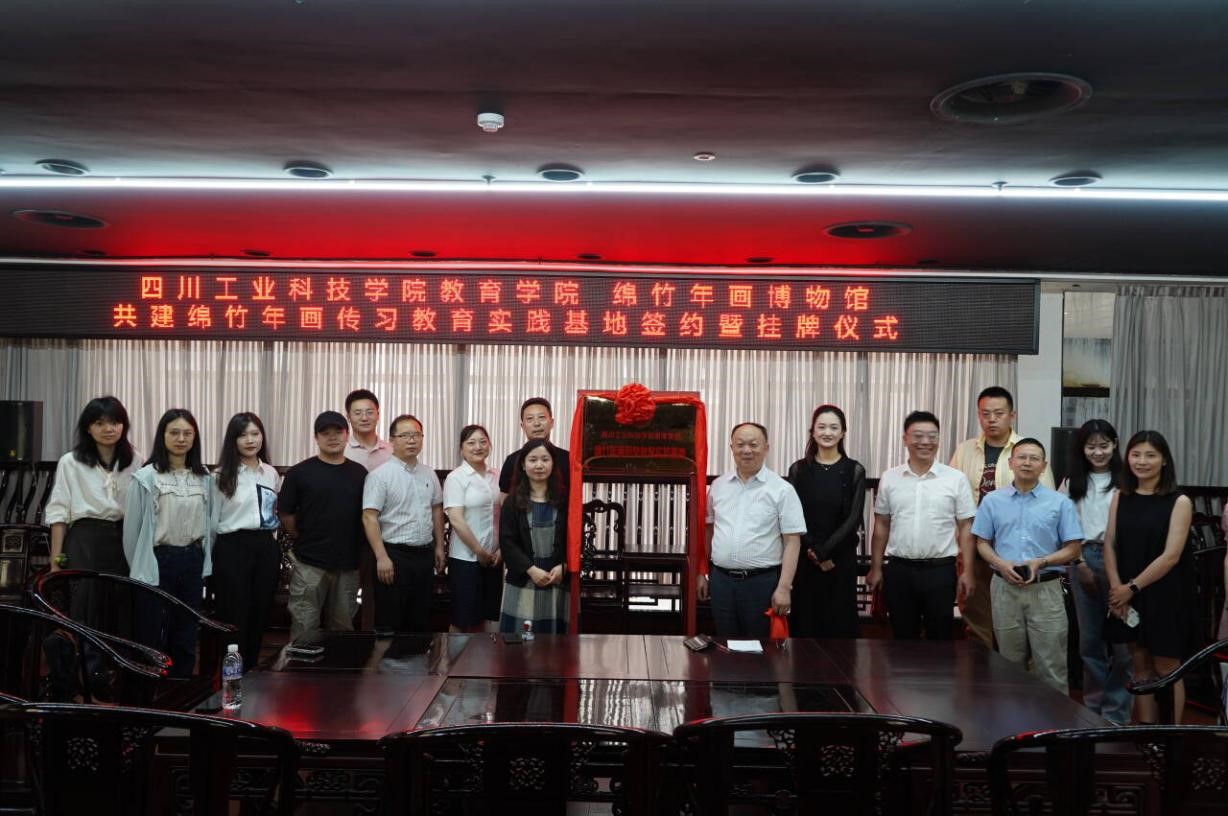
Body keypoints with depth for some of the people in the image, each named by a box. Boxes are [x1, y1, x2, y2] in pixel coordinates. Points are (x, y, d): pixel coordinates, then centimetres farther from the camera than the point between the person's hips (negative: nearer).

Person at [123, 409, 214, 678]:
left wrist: (205, 563, 8)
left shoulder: (204, 478, 6)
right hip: (158, 561, -4)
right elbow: (132, 527, -4)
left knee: (186, 635, 11)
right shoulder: (146, 477, -8)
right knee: (152, 635, 4)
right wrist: (138, 568, 1)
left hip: (192, 561, 4)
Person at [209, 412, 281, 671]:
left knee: (260, 615, 9)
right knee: (234, 617, -1)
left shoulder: (271, 474, 10)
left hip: (266, 548, 5)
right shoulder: (221, 476, -4)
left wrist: (270, 543, 15)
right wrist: (214, 555, 1)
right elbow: (212, 520, -1)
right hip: (233, 548, -5)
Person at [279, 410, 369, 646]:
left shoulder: (359, 474, 6)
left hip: (348, 565, 3)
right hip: (309, 564, -3)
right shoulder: (300, 472, -2)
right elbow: (285, 514, 2)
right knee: (305, 630, -1)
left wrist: (358, 547, 5)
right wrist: (304, 540, 4)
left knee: (343, 630, 12)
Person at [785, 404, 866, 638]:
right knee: (805, 618, 5)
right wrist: (813, 550, -12)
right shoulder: (799, 469, 2)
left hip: (841, 558, -1)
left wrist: (824, 551, -13)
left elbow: (854, 518, -6)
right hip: (805, 558, 1)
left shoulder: (854, 471, -1)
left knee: (839, 618, 5)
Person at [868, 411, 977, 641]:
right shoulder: (889, 478, 3)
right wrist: (876, 568, 7)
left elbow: (966, 528, 0)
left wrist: (967, 571, -4)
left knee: (940, 638, 8)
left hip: (940, 570, -1)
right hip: (898, 570, 2)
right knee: (903, 637, 11)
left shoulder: (955, 479, -2)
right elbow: (881, 526, 9)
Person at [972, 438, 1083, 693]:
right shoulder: (992, 501, 6)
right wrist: (1001, 564, -11)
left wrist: (1041, 562, -14)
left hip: (1045, 589, -2)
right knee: (1010, 664, 12)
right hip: (1005, 588, 2)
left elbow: (1073, 548, 1)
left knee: (1050, 666, -1)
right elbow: (983, 543, 8)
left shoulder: (1060, 502, 1)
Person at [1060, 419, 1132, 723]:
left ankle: (1115, 711, 9)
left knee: (1121, 639, -3)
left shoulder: (1123, 482, -3)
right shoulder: (1072, 483, 10)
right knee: (1089, 638, 12)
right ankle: (1094, 706, 25)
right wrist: (1080, 563, -1)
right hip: (1083, 560, 4)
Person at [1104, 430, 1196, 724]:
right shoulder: (1120, 497, 5)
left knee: (1166, 668, 4)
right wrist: (1116, 588, -9)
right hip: (1127, 596, 4)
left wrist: (1133, 587, -13)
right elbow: (1110, 545, 3)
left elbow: (1171, 556, -14)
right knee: (1141, 665, 11)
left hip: (1166, 596, -4)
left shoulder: (1179, 502, -9)